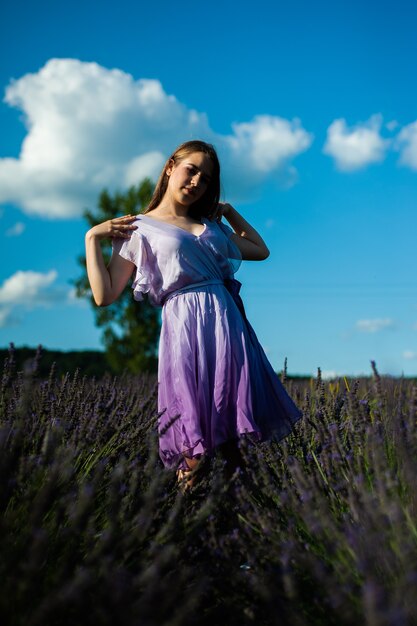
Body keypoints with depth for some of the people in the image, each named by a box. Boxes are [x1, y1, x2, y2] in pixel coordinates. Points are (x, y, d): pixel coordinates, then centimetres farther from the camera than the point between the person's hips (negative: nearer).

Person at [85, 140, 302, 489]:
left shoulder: (211, 225, 21)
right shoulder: (138, 229, 7)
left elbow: (261, 251, 32)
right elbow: (104, 296, 0)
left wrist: (229, 211, 27)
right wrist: (92, 238, -3)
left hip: (228, 321, 5)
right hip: (185, 326, -5)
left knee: (230, 427, 1)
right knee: (195, 440, -6)